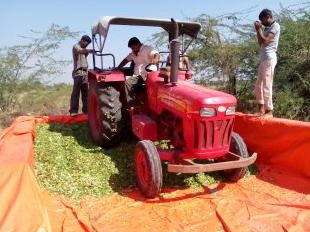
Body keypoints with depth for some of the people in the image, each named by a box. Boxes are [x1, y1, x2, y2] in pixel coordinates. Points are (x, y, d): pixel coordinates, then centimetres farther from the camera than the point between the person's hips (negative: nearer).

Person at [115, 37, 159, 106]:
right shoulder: (133, 53, 22)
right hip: (137, 76, 6)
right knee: (127, 83, -19)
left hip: (148, 75, -6)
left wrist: (155, 59, -43)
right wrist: (117, 68, 22)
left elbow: (156, 54, -18)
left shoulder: (147, 49, -1)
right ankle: (129, 103, -21)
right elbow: (126, 60, 32)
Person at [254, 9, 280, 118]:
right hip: (263, 59, 9)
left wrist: (259, 29, -2)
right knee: (258, 86, 8)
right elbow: (260, 43, 22)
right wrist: (258, 30, 16)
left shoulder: (275, 26, -2)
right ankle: (261, 110, 13)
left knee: (266, 86, -11)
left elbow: (265, 41, -13)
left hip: (269, 59, -9)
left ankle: (269, 111, -7)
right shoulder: (267, 28, 23)